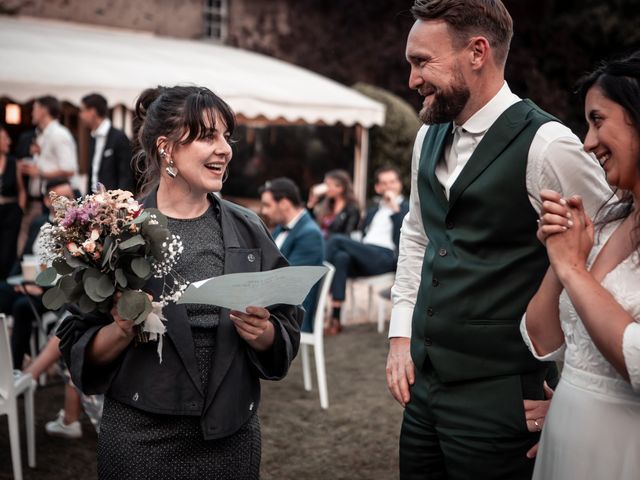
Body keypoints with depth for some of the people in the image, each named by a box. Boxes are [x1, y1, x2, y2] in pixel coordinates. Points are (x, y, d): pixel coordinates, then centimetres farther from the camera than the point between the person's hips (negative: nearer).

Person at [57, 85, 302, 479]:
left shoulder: (249, 231, 2)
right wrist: (122, 331, -22)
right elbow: (81, 352, -4)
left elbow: (285, 337, 6)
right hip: (142, 437, -3)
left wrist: (262, 333, -14)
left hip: (233, 435, 3)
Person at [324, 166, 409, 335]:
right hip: (364, 256, 5)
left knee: (337, 239, -25)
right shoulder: (372, 211, 33)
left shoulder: (408, 208, 14)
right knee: (341, 257, -32)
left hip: (386, 258, -5)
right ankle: (335, 319, -36)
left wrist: (395, 208, -6)